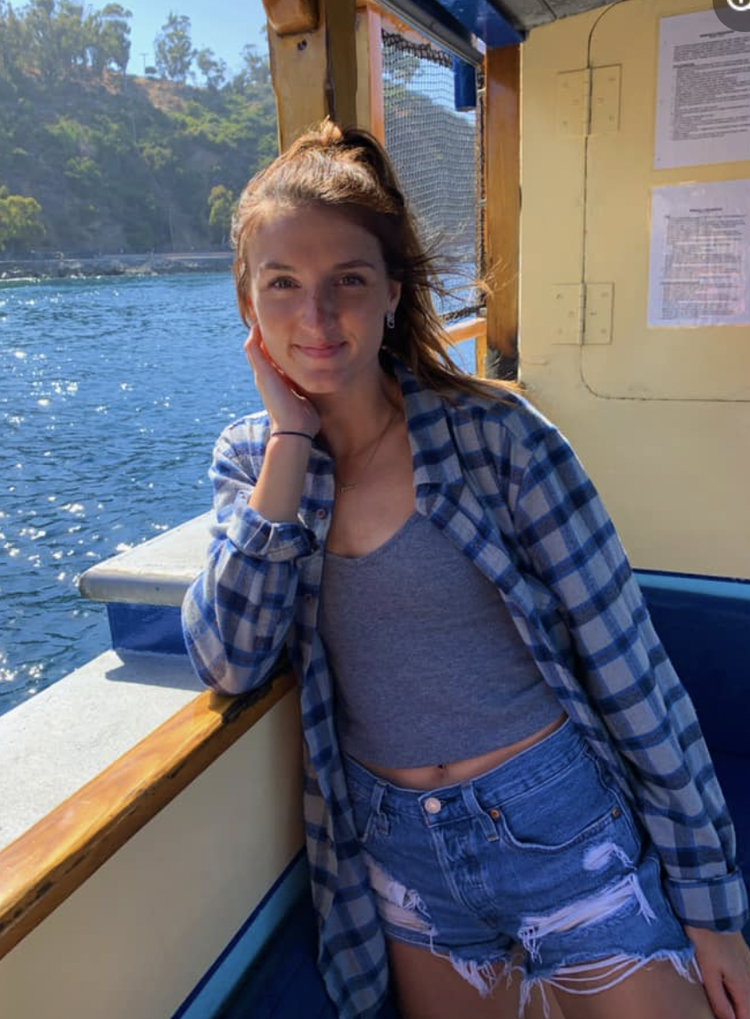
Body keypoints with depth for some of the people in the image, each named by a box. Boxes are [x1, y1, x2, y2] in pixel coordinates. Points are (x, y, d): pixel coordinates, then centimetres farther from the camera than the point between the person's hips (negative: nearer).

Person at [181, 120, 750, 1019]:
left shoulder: (496, 436, -16)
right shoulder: (250, 456, -3)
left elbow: (630, 670, -11)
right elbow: (229, 663, -15)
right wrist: (292, 440, -20)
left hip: (565, 834, -3)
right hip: (403, 859, 4)